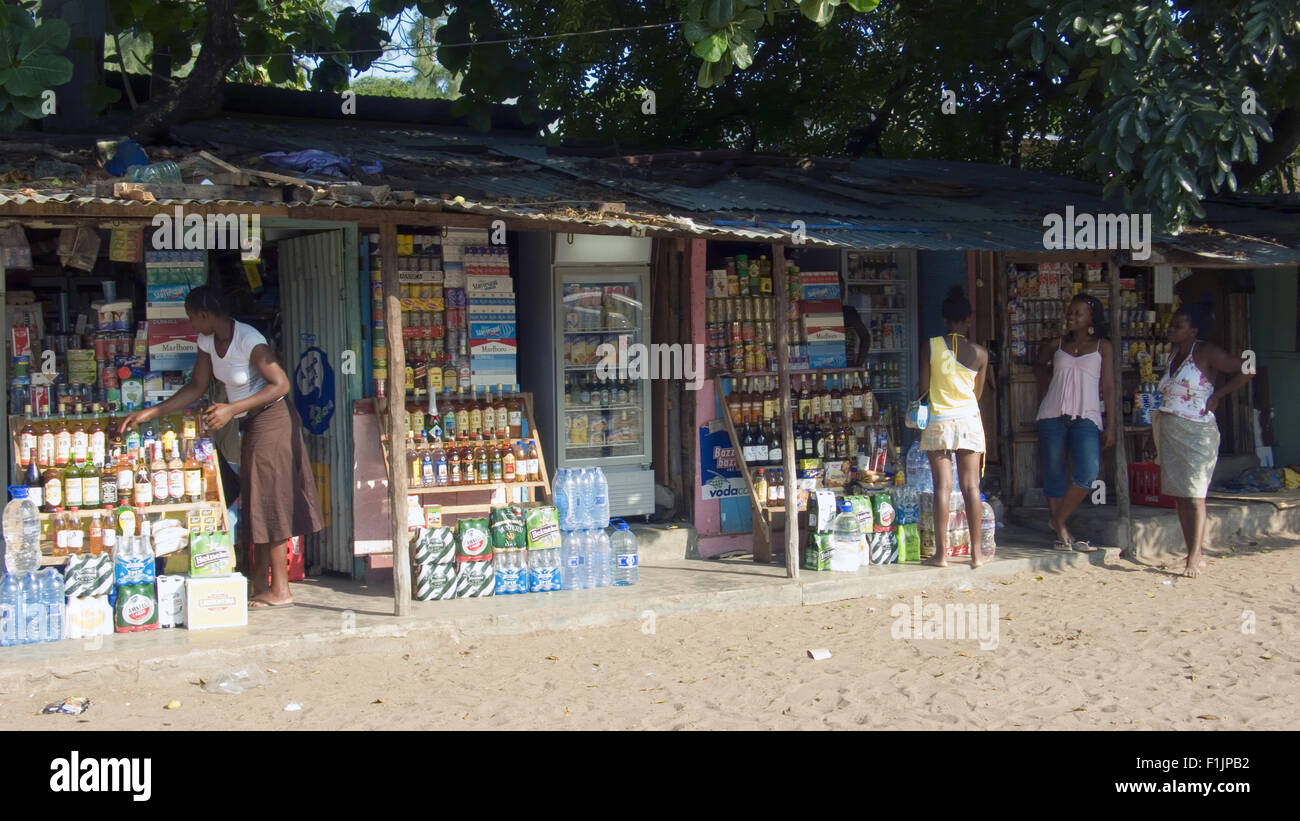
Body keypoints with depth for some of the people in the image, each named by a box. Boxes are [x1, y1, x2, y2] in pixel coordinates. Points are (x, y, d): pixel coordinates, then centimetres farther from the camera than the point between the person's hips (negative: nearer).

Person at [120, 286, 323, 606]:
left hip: (271, 420, -9)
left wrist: (232, 409, -25)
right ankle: (260, 585, 22)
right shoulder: (208, 342, 4)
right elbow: (197, 387, 11)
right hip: (251, 425, 9)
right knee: (257, 505, 14)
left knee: (271, 502, -6)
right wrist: (150, 413, 6)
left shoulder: (248, 340, -22)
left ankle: (280, 590, 0)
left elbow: (281, 385, -23)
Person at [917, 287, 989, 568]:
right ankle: (976, 552, 7)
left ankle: (941, 553, 2)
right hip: (969, 420, 1)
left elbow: (923, 388, 1)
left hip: (938, 423, -1)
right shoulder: (980, 353, -2)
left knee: (942, 487, 1)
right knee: (971, 486, 4)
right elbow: (977, 393, 8)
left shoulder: (931, 346, -6)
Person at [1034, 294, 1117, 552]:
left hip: (1086, 417, -2)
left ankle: (1059, 521, -3)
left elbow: (1108, 386, 4)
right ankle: (1062, 534, 8)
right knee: (1054, 474, 1)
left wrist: (1111, 425, -2)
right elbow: (1039, 365, 33)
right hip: (1052, 415, 3)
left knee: (1088, 473, -20)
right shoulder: (1057, 345, 13)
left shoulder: (1102, 347, 7)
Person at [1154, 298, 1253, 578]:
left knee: (1194, 495, -10)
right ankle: (1195, 555, 12)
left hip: (1195, 432, -8)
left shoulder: (1206, 353, -7)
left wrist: (1217, 396, -10)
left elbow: (1246, 370, -11)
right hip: (1169, 433, 8)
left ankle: (1194, 558, -12)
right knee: (1179, 495, 6)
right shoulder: (1175, 355, 16)